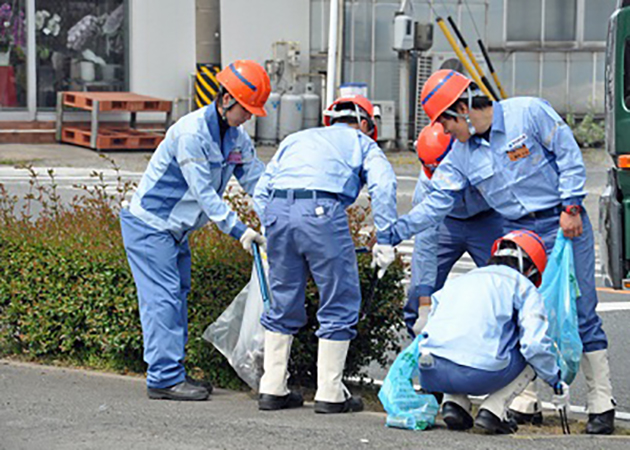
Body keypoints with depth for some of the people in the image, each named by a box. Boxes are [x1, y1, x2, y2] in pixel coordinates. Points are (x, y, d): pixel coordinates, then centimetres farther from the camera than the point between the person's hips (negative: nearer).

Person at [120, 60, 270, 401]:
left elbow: (257, 180, 7)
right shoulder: (191, 132, -24)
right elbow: (203, 192, -26)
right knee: (162, 299, -12)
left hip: (177, 229, 9)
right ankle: (164, 377, -12)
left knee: (177, 296, 10)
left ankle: (171, 374, 14)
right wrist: (238, 230, -27)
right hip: (149, 224, -9)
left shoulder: (235, 137, 3)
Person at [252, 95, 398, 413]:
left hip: (277, 210, 5)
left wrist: (274, 230, 28)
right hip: (323, 210, -5)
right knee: (339, 305, 7)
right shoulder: (361, 143, 23)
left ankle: (272, 389, 19)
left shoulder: (295, 140, 35)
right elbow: (383, 184, 2)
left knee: (283, 304, 17)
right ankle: (330, 395, 7)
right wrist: (384, 239, 0)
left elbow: (260, 191, 26)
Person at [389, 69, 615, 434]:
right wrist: (394, 232, -7)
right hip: (518, 233, 5)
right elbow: (438, 203, 2)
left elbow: (569, 155, -10)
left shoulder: (529, 113, -12)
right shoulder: (461, 153, 3)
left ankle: (601, 403, 2)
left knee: (581, 313, -4)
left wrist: (571, 206, -14)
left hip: (565, 225, -5)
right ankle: (526, 398, 9)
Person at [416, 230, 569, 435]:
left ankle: (453, 403, 13)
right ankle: (493, 410, 6)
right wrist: (557, 383, 19)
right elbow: (535, 343, 3)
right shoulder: (523, 286, 15)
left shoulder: (456, 282, 30)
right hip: (480, 376, -5)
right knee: (531, 357, 22)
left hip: (431, 374, 5)